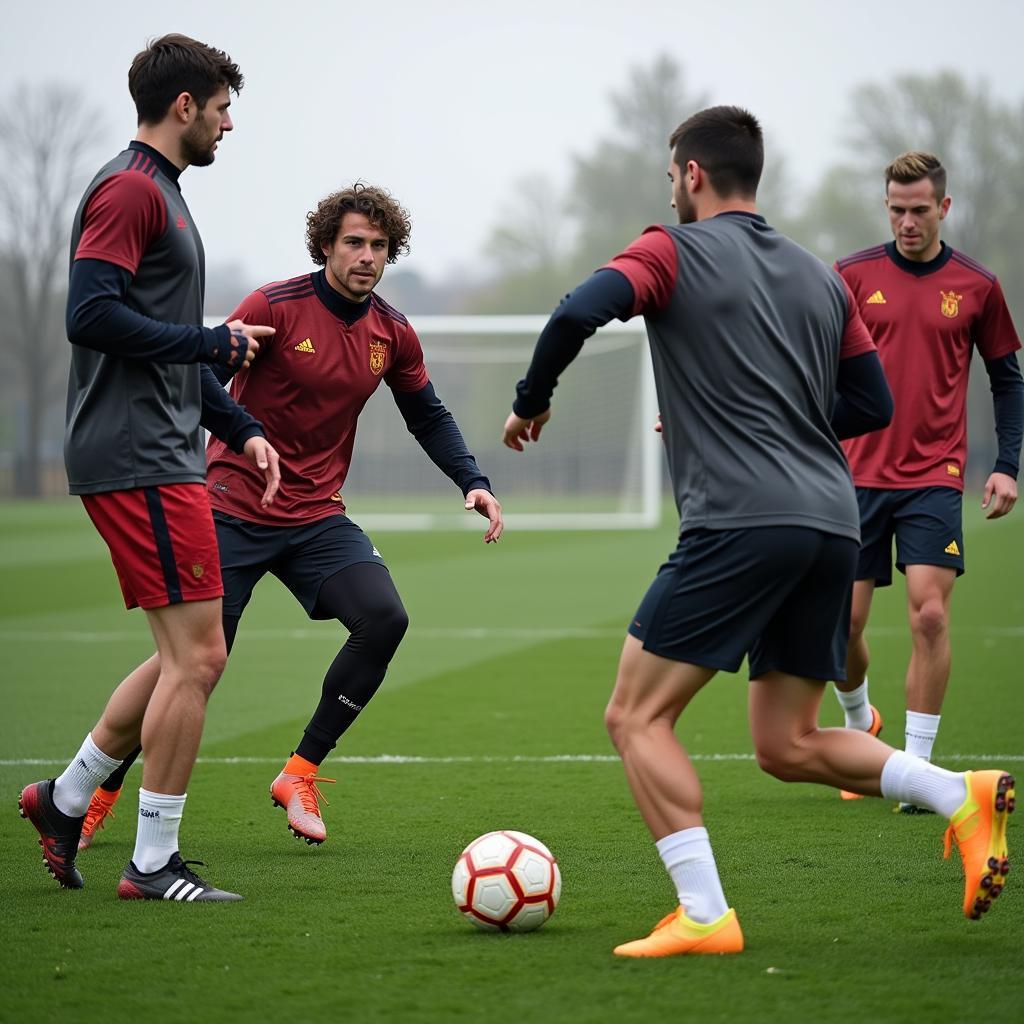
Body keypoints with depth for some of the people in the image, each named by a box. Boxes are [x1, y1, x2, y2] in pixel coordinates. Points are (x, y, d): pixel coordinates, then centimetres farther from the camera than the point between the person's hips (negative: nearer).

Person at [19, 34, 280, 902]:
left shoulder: (161, 193, 21)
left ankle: (65, 798, 22)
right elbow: (91, 315, -22)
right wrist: (214, 342, -13)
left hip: (160, 456, 10)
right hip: (142, 462, -10)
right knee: (195, 653, -8)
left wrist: (241, 429, 21)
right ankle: (154, 863, -2)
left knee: (189, 656, 13)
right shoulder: (130, 189, -11)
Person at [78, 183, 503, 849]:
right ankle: (100, 793, 17)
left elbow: (429, 418, 17)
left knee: (385, 619, -20)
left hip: (318, 518, 4)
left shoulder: (392, 335, 3)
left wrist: (474, 483, 4)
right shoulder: (274, 308, -12)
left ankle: (301, 775, -5)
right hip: (235, 512, -4)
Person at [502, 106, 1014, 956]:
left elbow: (578, 314, -13)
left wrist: (531, 404, 3)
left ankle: (704, 916, -11)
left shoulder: (675, 251, 2)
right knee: (788, 745, 16)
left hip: (739, 523, -7)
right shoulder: (822, 277, 20)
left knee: (637, 717, 0)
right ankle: (962, 796, -2)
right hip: (832, 525, 7)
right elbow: (872, 405, 20)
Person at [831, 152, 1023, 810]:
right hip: (859, 476, 1)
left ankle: (917, 766, -3)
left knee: (930, 614, -13)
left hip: (935, 478, -1)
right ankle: (859, 720, 32)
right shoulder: (854, 276, 2)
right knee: (843, 623, 1)